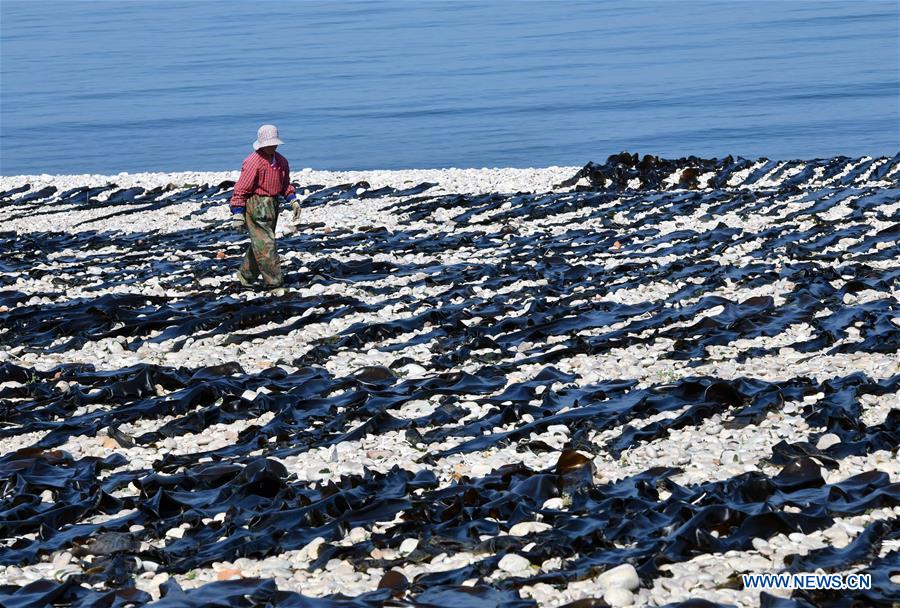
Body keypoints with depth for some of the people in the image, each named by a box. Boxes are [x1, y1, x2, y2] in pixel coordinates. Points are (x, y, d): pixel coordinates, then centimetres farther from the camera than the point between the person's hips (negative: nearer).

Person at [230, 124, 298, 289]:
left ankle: (246, 275, 29)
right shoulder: (253, 162, -16)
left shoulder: (281, 161, 9)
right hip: (255, 205, -8)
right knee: (265, 244, -10)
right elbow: (241, 188, -16)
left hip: (272, 205, 8)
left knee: (260, 243, 15)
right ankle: (274, 280, -10)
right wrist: (237, 214, -18)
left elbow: (285, 184, 24)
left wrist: (293, 200, 10)